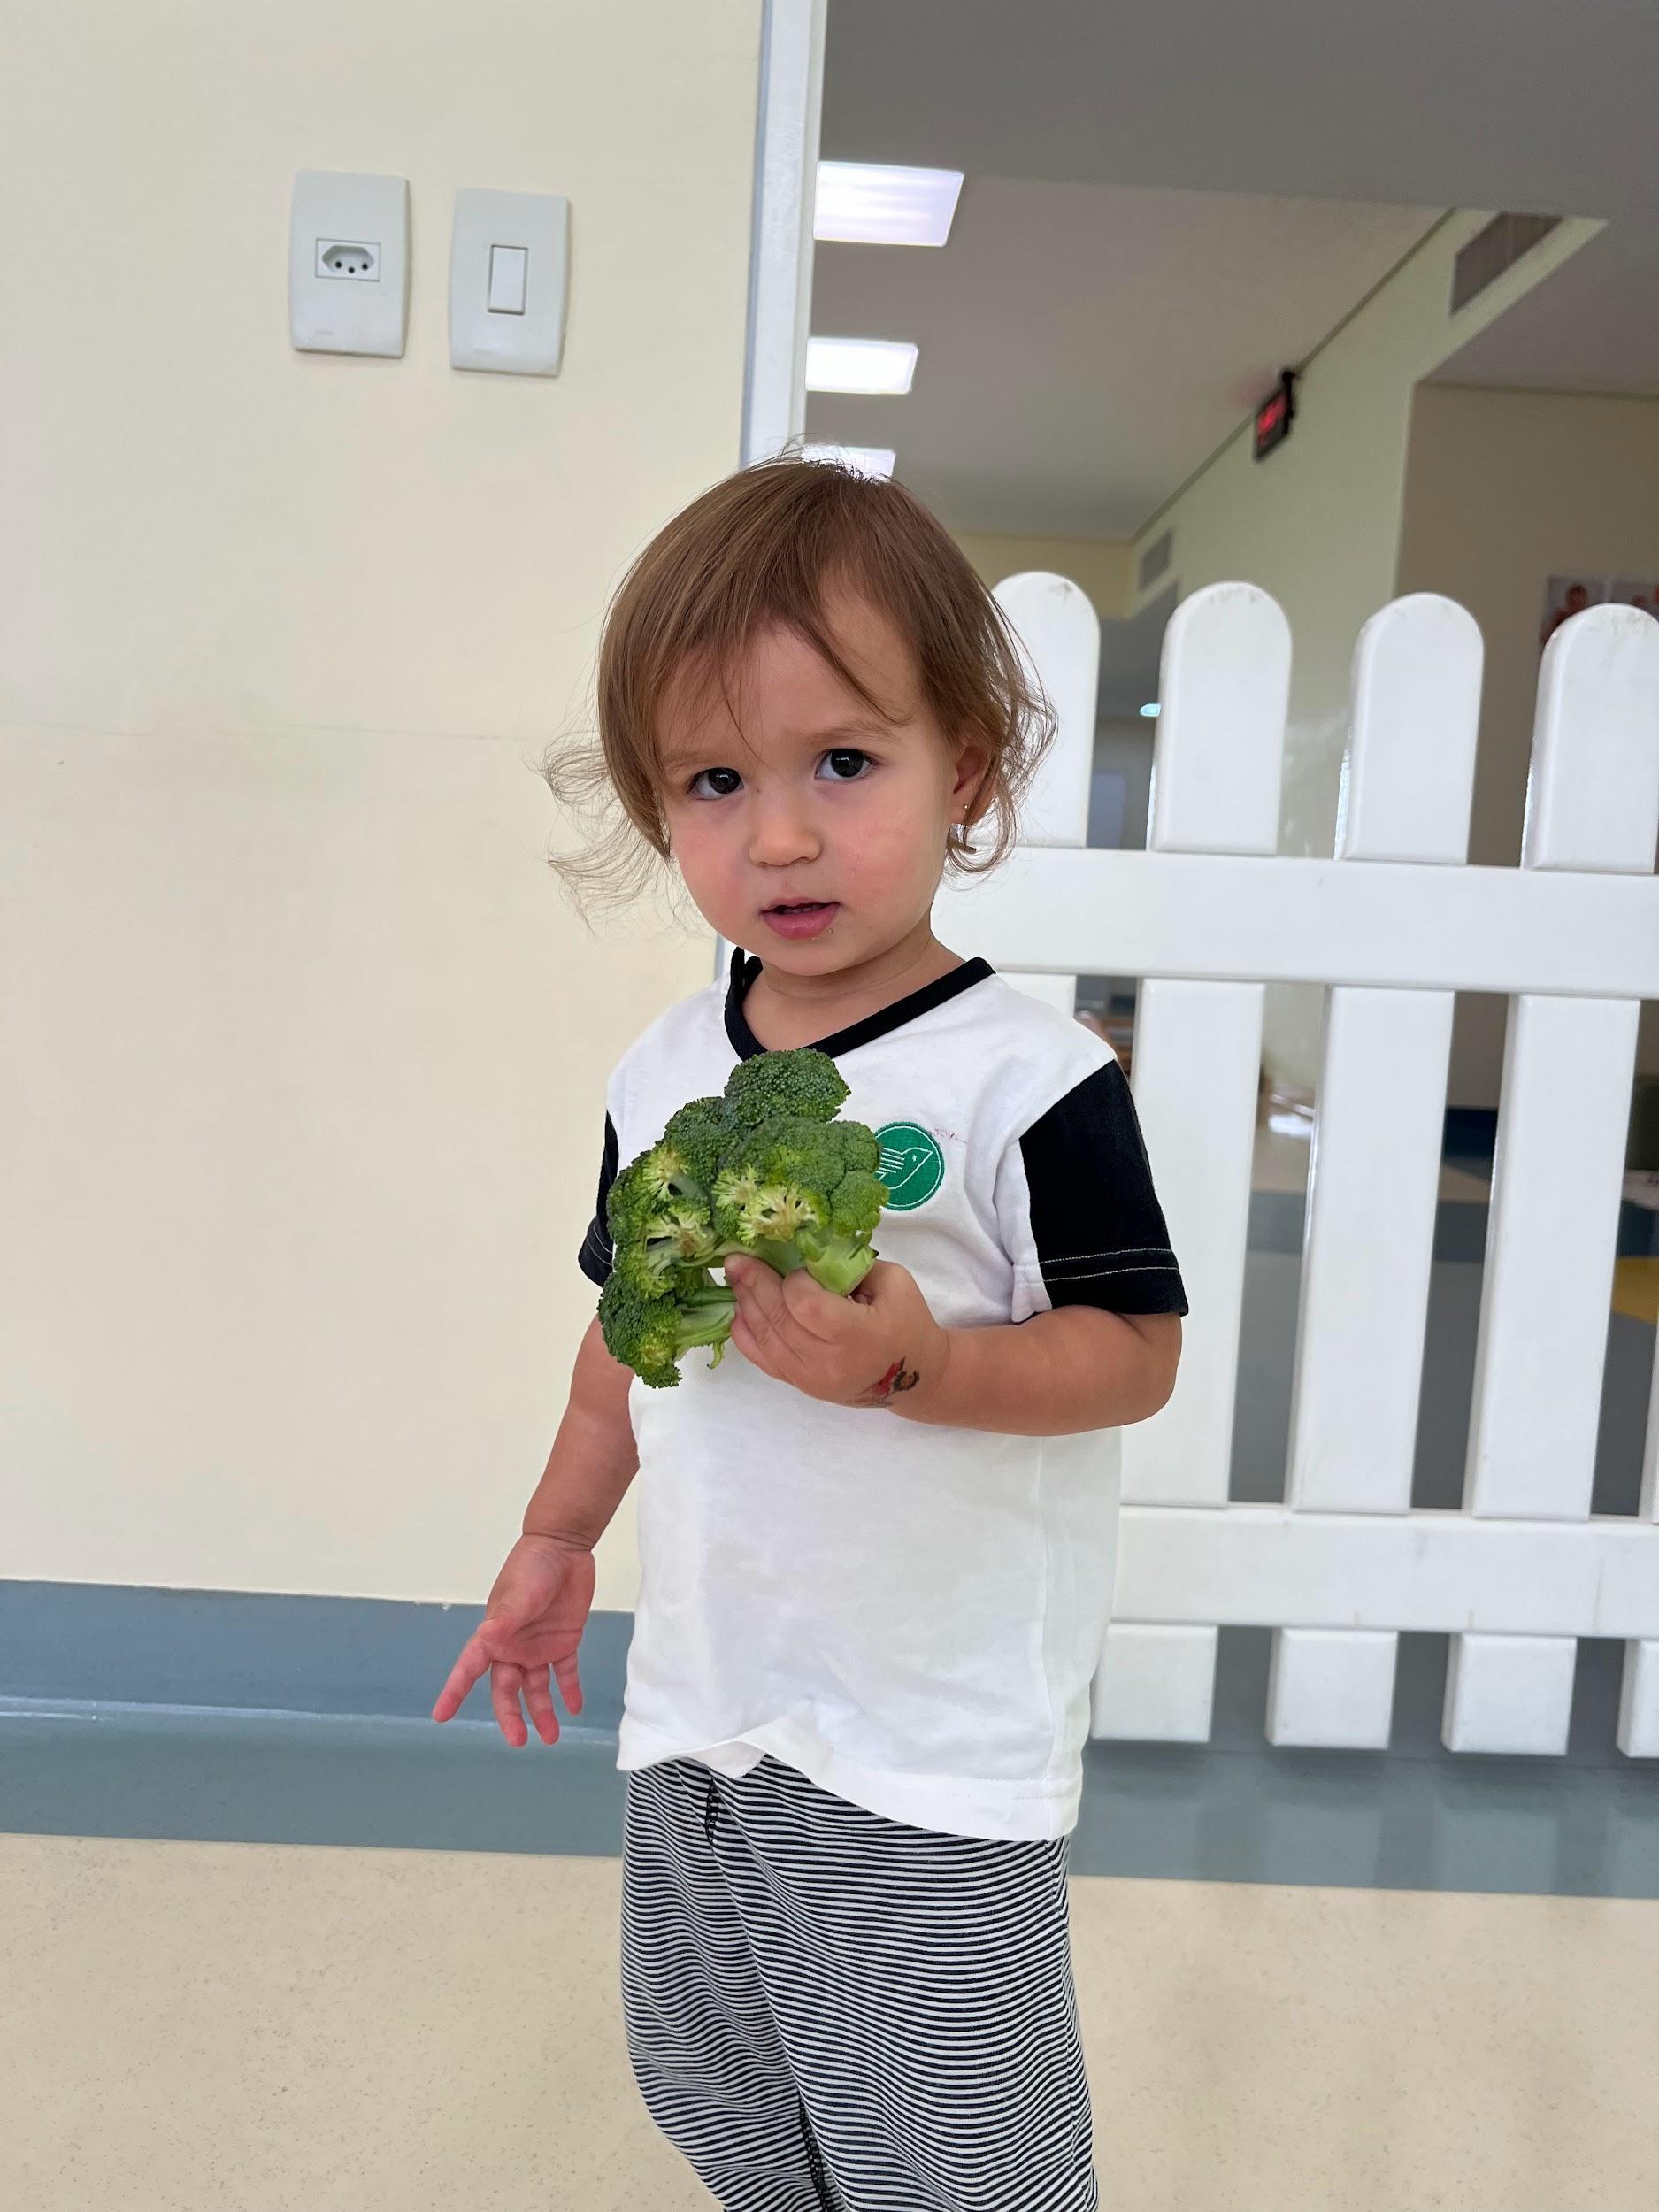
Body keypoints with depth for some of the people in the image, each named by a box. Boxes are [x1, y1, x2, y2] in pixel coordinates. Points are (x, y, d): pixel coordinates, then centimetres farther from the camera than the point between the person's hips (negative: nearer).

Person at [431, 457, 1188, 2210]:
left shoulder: (1029, 1078, -19)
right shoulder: (661, 1073, -1)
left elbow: (1134, 1350, -15)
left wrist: (917, 1363, -31)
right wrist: (554, 1540, 18)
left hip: (935, 1749, -5)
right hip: (700, 1704, 6)